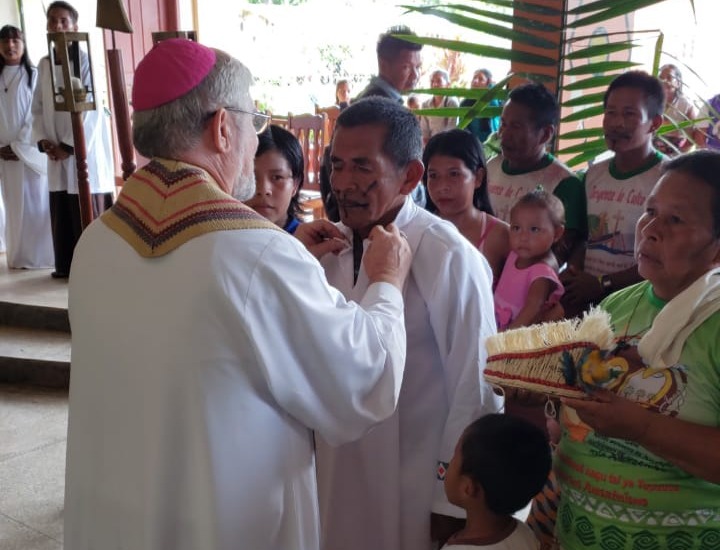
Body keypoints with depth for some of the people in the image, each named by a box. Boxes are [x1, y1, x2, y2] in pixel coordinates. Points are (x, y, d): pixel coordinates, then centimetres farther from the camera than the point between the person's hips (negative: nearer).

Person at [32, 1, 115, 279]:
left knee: (88, 213, -3)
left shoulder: (84, 60, -6)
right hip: (56, 152, 6)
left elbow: (91, 109, -13)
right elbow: (38, 108, 14)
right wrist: (43, 140, -2)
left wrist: (69, 146, -14)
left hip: (83, 149, -6)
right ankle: (67, 265, 19)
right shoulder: (44, 64, 12)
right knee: (61, 212, 9)